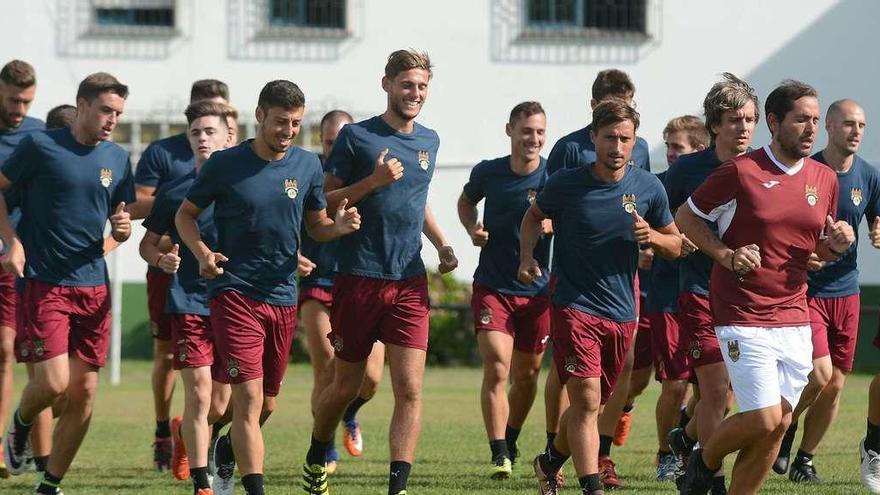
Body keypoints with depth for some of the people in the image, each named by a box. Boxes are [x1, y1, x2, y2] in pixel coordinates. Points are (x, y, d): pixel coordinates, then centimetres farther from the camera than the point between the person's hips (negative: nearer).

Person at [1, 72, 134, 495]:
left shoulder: (117, 159, 9)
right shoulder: (41, 146, -7)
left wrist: (123, 228, -5)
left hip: (93, 285, 5)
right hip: (43, 282, -5)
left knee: (84, 391, 2)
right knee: (53, 382, -15)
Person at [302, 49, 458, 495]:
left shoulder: (429, 141, 11)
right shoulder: (357, 137, -5)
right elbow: (324, 203, -6)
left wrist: (442, 244, 14)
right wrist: (373, 181, -18)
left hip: (410, 282, 3)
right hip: (358, 278, -3)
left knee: (410, 389, -10)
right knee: (345, 385, 8)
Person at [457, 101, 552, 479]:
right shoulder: (488, 172, -2)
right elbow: (467, 200, 20)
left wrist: (550, 224, -29)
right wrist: (473, 229, 0)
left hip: (536, 292, 1)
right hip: (492, 287, 0)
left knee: (527, 375, 12)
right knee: (496, 369, -15)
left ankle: (510, 439, 37)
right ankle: (500, 456, -13)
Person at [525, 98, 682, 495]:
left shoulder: (648, 188, -1)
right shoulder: (566, 183, -7)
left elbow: (676, 245, 10)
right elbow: (534, 216, 13)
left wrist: (652, 236, -12)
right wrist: (527, 256, -3)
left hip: (622, 313, 4)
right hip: (574, 308, -4)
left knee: (593, 404, 16)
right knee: (587, 401, -15)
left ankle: (550, 462, 40)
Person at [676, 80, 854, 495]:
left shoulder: (825, 179, 9)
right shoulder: (740, 172, -9)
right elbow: (686, 217, 1)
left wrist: (837, 244, -2)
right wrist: (725, 254, -13)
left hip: (795, 318, 6)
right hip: (744, 317, -6)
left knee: (778, 423, 4)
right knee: (763, 419, -12)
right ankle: (704, 461, 16)